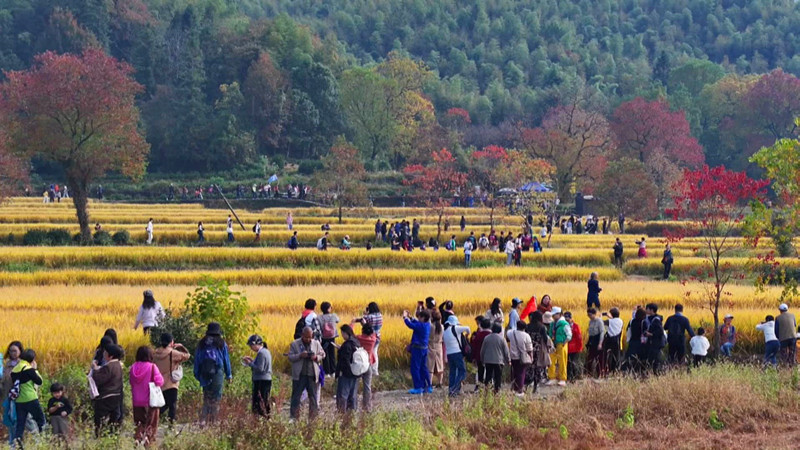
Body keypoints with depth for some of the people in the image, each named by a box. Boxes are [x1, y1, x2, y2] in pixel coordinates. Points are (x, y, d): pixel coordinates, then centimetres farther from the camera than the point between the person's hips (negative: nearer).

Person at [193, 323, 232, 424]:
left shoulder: (201, 344, 7)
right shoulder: (222, 344, -1)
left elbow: (197, 359, 10)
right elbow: (226, 360, 4)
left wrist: (197, 375, 16)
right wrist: (228, 374, 13)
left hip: (204, 373, 3)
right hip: (217, 373, -3)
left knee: (206, 397, 11)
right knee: (216, 398, 2)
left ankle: (203, 419, -2)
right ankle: (213, 420, -1)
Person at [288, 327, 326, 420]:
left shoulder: (316, 343, 8)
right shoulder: (294, 344, 1)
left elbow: (323, 355, 13)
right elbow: (290, 357, -4)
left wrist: (316, 357, -9)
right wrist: (300, 356, -20)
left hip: (312, 375, 2)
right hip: (299, 375, -2)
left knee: (313, 397, 7)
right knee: (296, 397, 0)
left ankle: (313, 418, 15)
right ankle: (294, 418, 4)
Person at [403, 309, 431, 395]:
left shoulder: (421, 325, -20)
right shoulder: (427, 325, 6)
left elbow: (411, 325, -21)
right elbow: (416, 323, 20)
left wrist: (405, 317, -6)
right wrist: (410, 317, 15)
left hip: (417, 349, -9)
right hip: (424, 349, 9)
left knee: (415, 368, -2)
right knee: (423, 368, 15)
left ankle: (418, 388, -1)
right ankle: (428, 387, 18)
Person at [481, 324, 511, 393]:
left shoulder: (486, 338, 3)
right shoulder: (501, 338, -6)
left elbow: (482, 350, 10)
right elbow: (506, 351, -1)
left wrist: (482, 360, 21)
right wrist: (508, 360, 11)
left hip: (488, 361, 3)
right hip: (498, 361, -3)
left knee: (488, 377, 9)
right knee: (498, 377, 2)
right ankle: (497, 390, -1)